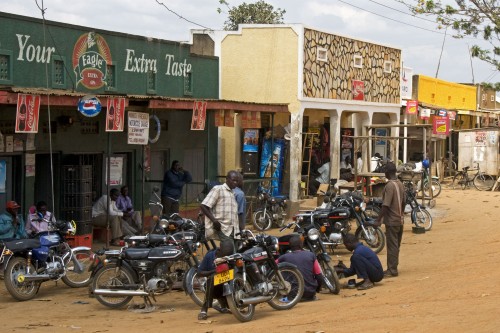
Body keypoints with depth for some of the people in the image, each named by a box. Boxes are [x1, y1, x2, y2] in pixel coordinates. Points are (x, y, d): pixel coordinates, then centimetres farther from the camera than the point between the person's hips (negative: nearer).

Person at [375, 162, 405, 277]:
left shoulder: (389, 185, -19)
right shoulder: (400, 184, 8)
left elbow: (386, 205, -22)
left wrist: (378, 219, -18)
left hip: (391, 221, -9)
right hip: (400, 220, 9)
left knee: (392, 246, -4)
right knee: (396, 245, 14)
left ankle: (392, 270, -2)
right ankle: (393, 268, 20)